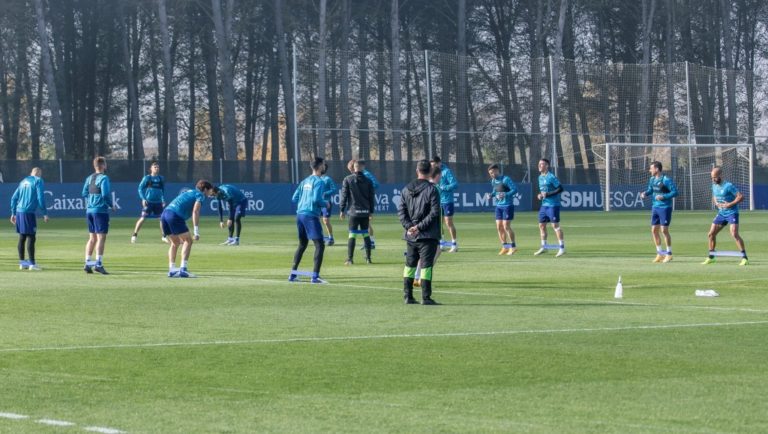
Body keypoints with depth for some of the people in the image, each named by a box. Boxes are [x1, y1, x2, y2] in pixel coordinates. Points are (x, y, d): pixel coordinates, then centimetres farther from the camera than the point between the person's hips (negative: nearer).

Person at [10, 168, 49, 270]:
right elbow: (40, 198, -10)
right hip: (29, 212, -7)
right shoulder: (38, 181, 0)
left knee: (22, 237, 12)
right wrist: (45, 213, -5)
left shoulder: (23, 181, 20)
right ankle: (32, 264, -9)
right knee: (31, 237, -6)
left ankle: (22, 262, 16)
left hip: (19, 212, 7)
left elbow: (14, 198, 18)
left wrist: (13, 213, 22)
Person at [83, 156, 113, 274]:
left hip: (89, 210, 7)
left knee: (92, 238, 14)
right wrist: (111, 205, -5)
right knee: (101, 238, -5)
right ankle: (98, 264, -10)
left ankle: (88, 263, 12)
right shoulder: (103, 178, -11)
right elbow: (105, 194, -18)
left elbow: (84, 193, 10)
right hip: (101, 210, -7)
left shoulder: (89, 178, 11)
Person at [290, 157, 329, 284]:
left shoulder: (305, 181, 15)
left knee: (302, 244, 20)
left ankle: (293, 274, 21)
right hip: (311, 215, -8)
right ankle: (315, 276, -15)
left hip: (300, 215, 8)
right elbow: (316, 199, -19)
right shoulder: (319, 182, -8)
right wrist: (325, 204, -1)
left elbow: (295, 198, 14)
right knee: (319, 245, -6)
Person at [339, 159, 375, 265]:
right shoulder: (368, 181, 4)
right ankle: (368, 258, 11)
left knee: (352, 234, -1)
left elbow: (344, 196, -3)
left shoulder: (348, 180, -3)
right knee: (366, 234, 11)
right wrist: (371, 211, 17)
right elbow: (371, 197, 8)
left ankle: (350, 259, -5)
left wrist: (342, 210, 4)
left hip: (354, 211, -2)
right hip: (365, 212, 2)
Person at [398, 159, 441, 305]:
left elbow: (401, 211, 4)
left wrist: (409, 226, -4)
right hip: (427, 236, -5)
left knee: (409, 265, 14)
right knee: (426, 266, -4)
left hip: (410, 236, 5)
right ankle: (426, 297, -6)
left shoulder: (407, 189, 8)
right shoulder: (431, 189, -8)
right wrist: (420, 227, -13)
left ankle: (408, 296, 14)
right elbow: (434, 212, -15)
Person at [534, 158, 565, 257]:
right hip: (544, 205, 9)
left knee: (555, 225, -8)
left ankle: (562, 248, -4)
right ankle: (543, 247, 21)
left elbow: (560, 189, -15)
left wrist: (548, 194, -20)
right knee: (541, 225, 10)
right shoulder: (540, 177, 13)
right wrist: (540, 195, 4)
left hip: (553, 205, -8)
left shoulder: (551, 177, -13)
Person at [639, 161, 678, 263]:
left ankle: (669, 254, 6)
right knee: (654, 230, 6)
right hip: (655, 207, 8)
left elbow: (675, 192, -16)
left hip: (665, 207, -8)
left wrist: (663, 197, -24)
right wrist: (645, 193, 0)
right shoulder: (652, 179, 8)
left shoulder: (666, 180, -15)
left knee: (664, 230, -6)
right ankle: (660, 253, 17)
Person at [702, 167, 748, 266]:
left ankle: (744, 258, -18)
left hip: (732, 213, -8)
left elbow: (741, 197, -19)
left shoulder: (728, 186, -17)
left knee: (734, 234, -22)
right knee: (711, 234, 7)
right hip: (721, 213, 8)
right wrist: (716, 203, 3)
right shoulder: (714, 186, 7)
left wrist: (730, 204, -22)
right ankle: (711, 257, 21)